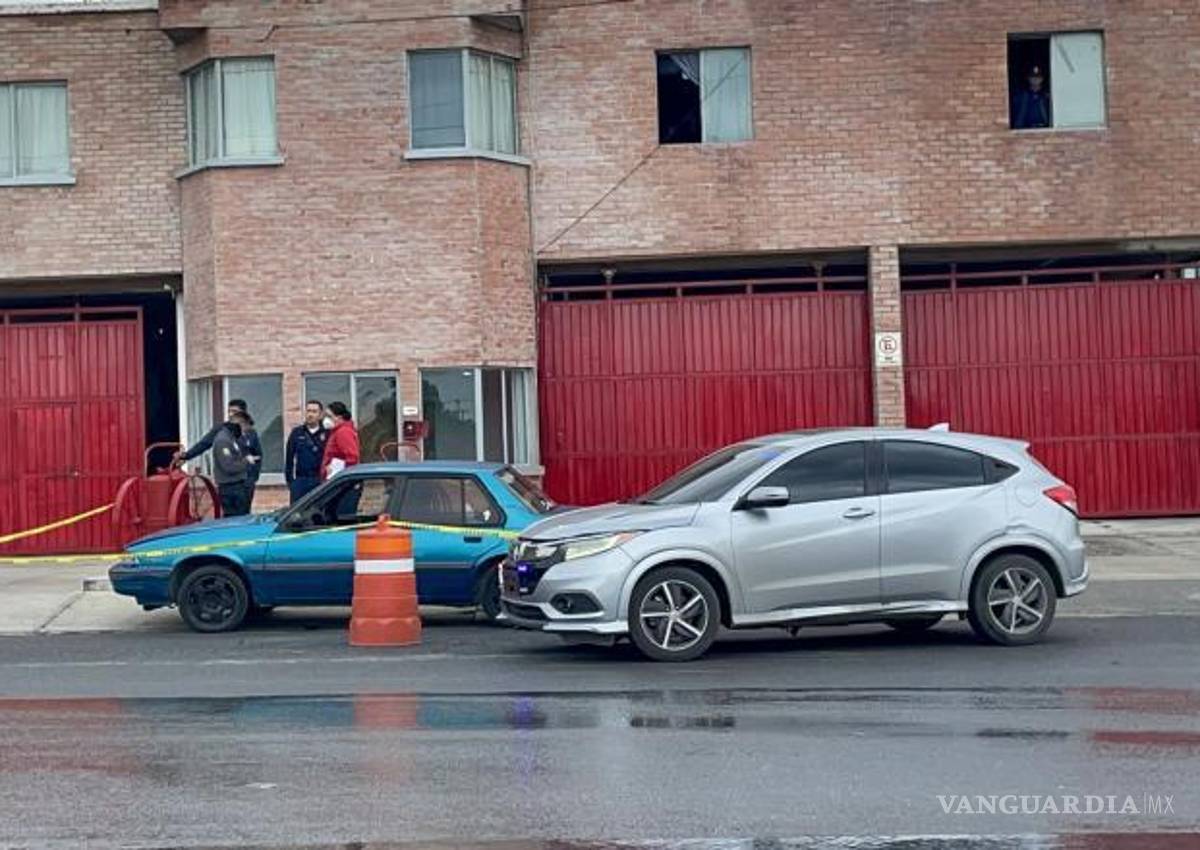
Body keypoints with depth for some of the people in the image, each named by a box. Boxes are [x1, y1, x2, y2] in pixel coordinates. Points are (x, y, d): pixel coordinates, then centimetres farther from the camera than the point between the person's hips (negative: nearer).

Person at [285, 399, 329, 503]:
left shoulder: (327, 433, -1)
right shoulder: (297, 433, 6)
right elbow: (289, 458, 9)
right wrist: (289, 480, 5)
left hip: (321, 482, -2)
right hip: (300, 481, 2)